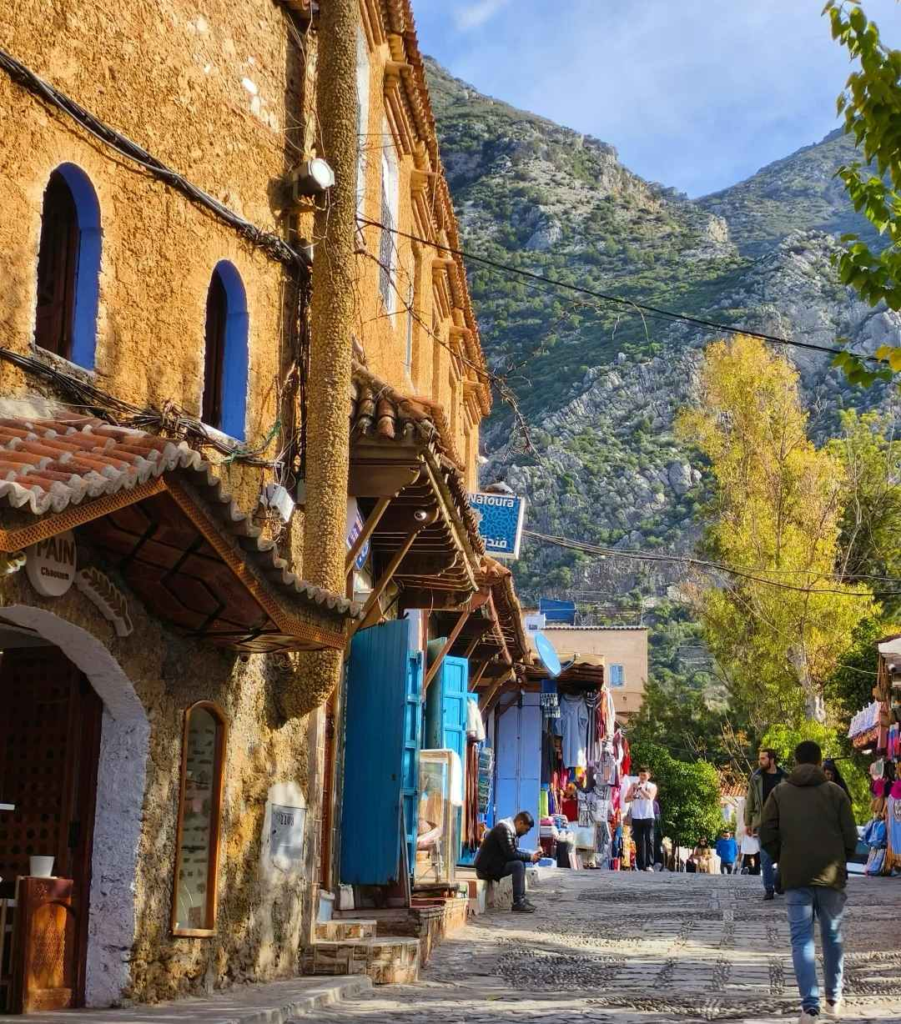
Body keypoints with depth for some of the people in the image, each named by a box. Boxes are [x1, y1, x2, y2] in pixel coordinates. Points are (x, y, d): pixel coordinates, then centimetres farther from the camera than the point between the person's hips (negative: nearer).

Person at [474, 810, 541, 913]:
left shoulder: (511, 829, 12)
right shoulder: (504, 829, -19)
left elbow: (514, 852, 16)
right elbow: (510, 854, -23)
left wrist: (531, 855, 2)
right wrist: (530, 857, -14)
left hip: (492, 863, 11)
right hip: (486, 867, -11)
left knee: (521, 863, 12)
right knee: (518, 865, -20)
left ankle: (522, 898, 11)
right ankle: (517, 903, -19)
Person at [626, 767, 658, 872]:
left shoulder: (652, 786, 8)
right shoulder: (634, 785, 14)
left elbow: (650, 797, -11)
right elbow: (626, 799, 10)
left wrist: (640, 788, -10)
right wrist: (634, 796, -9)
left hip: (648, 817, -2)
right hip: (636, 817, 2)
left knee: (649, 840, -11)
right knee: (639, 842, 1)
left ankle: (649, 865, -14)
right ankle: (640, 866, 2)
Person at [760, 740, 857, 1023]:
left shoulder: (779, 793, 5)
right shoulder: (835, 791, 3)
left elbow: (767, 837, 0)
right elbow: (851, 837, 0)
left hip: (795, 876, 0)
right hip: (831, 875, 0)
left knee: (802, 939, 0)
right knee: (832, 936, 15)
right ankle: (834, 999, 23)